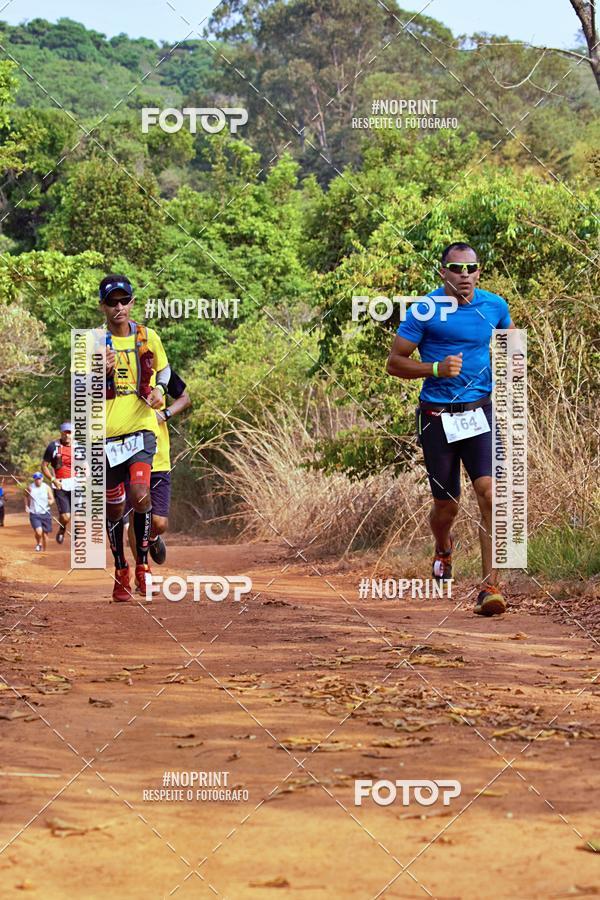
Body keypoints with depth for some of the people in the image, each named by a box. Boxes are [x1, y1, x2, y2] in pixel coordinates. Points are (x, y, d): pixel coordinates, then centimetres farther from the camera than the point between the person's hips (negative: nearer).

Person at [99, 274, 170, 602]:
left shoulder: (148, 337, 4)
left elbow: (164, 369, 21)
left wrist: (159, 389, 0)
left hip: (141, 430, -1)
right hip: (106, 434, 1)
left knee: (139, 495, -22)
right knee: (114, 509, 8)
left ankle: (142, 562, -3)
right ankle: (120, 572, 25)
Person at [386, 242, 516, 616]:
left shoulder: (495, 306, 3)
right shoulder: (425, 311, -7)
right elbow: (395, 362, -3)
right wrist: (436, 368, -19)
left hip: (480, 413, 1)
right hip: (438, 417, -1)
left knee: (489, 494, -18)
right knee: (447, 504, 9)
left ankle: (490, 587, -18)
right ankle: (444, 549, 46)